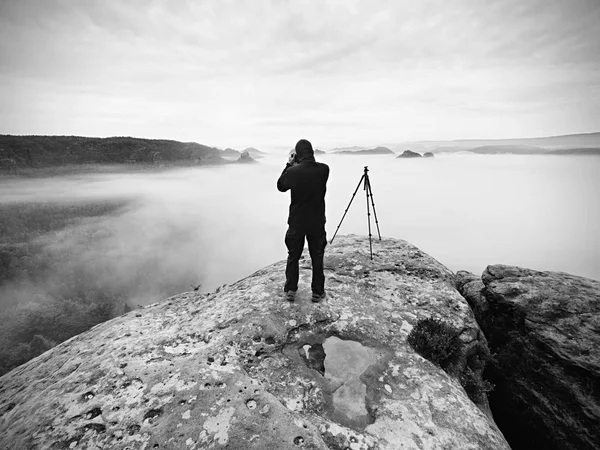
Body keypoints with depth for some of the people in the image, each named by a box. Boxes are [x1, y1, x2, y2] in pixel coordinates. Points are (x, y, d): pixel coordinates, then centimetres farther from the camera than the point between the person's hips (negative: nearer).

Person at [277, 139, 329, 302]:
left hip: (296, 222, -1)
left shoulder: (292, 171, -15)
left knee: (293, 257, 16)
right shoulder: (324, 169, -9)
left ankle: (290, 290, 24)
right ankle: (318, 292, 23)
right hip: (317, 223, 1)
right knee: (317, 258, 14)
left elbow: (280, 186, 5)